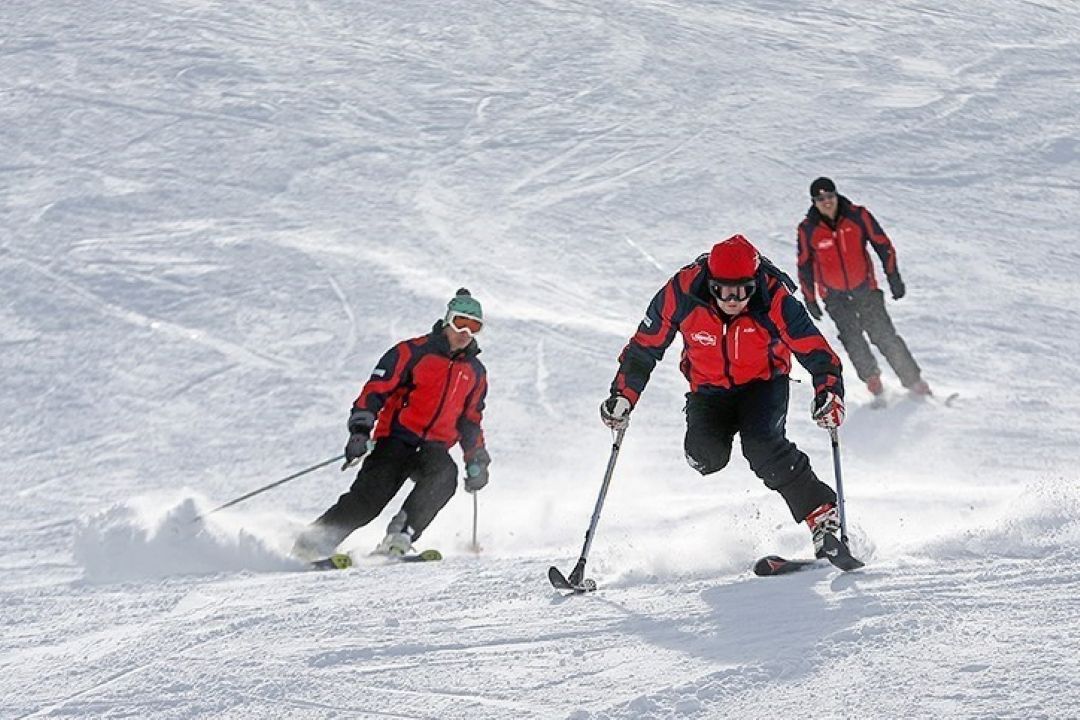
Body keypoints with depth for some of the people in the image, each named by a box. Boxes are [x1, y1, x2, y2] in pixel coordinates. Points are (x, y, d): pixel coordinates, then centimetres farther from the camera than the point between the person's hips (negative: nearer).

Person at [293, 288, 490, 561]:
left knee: (444, 473, -32)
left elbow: (471, 421, 28)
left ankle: (401, 534, -33)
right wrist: (360, 430, -19)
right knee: (370, 495, -23)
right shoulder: (413, 352, 0)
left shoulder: (475, 372, 16)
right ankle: (315, 540, -15)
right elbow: (377, 389, -6)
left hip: (434, 448, 4)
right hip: (397, 439, -3)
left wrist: (477, 461, 20)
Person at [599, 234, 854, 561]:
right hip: (710, 389, 2)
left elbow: (815, 350, -25)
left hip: (764, 383, -2)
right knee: (704, 453, -25)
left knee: (762, 445, -29)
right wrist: (623, 396, -12)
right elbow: (644, 347, -10)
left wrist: (828, 392, -42)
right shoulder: (682, 293, -24)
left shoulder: (774, 300, -27)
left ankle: (823, 519, -22)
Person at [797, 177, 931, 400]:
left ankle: (913, 381, -1)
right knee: (851, 338, -12)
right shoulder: (808, 229, -8)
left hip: (865, 288, -1)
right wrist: (810, 300, 7)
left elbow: (883, 245, -1)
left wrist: (894, 278, -2)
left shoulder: (857, 216, -10)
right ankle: (871, 378, 7)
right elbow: (804, 265, 4)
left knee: (884, 335, -8)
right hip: (834, 295, 1)